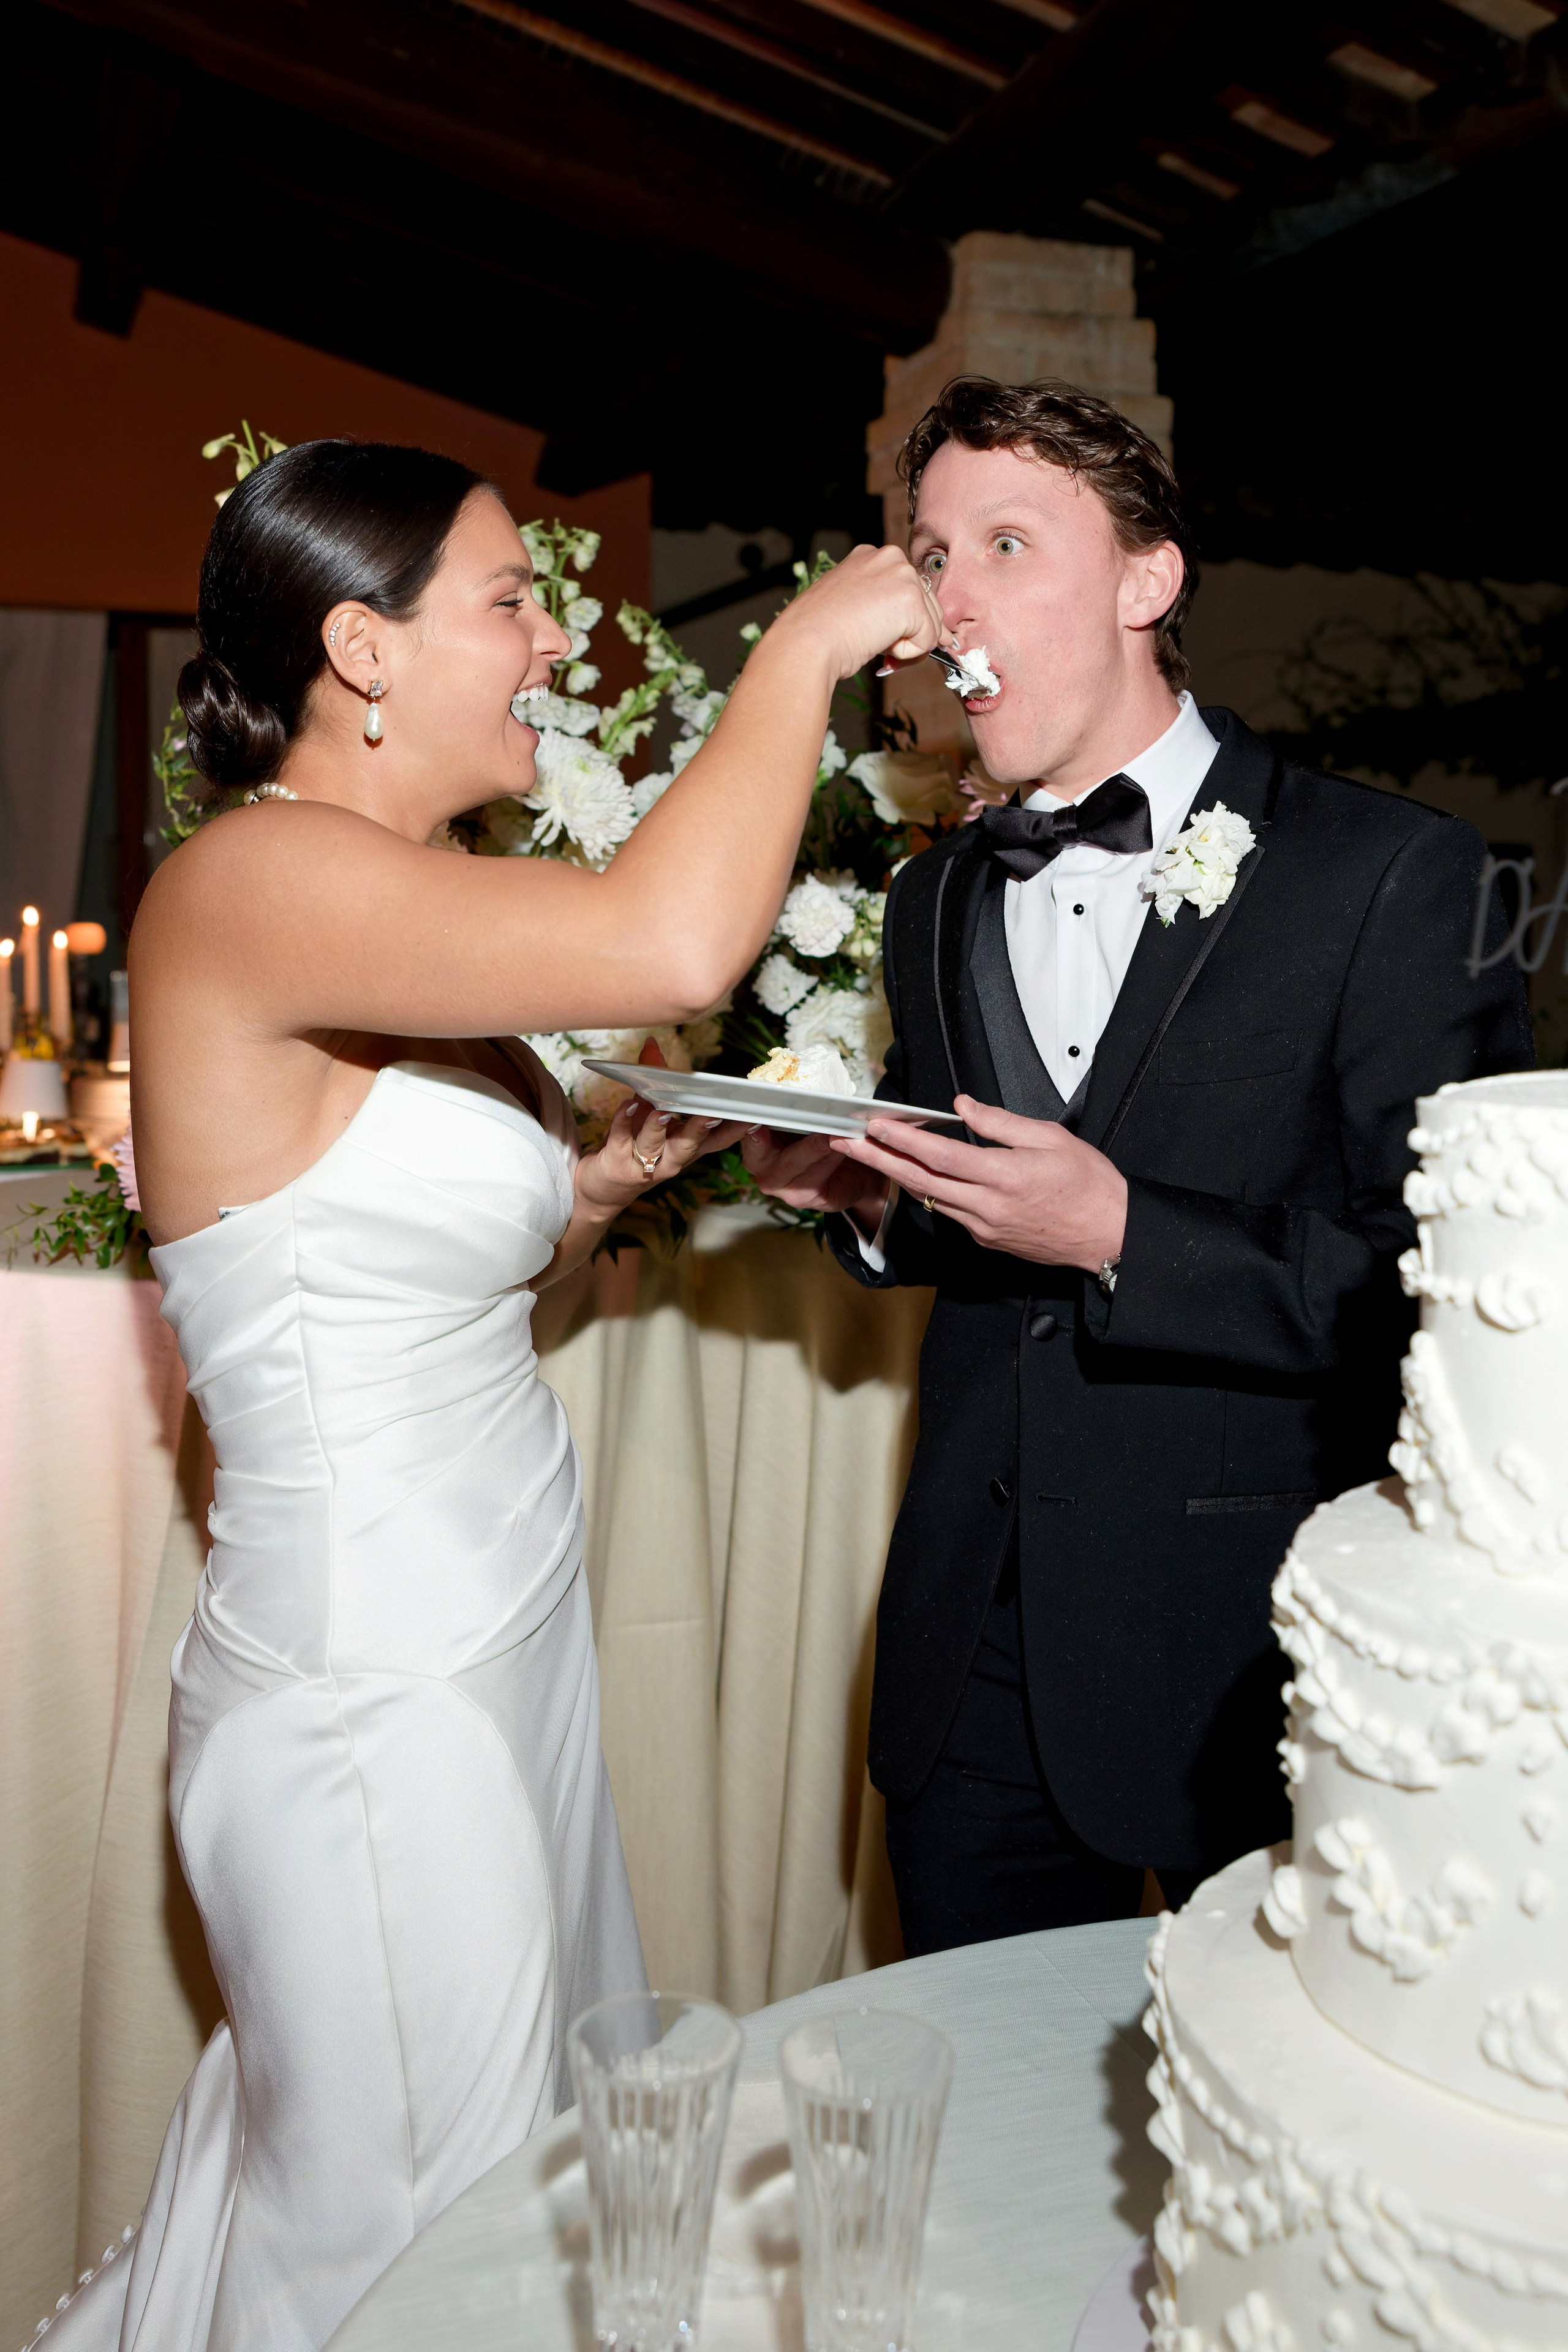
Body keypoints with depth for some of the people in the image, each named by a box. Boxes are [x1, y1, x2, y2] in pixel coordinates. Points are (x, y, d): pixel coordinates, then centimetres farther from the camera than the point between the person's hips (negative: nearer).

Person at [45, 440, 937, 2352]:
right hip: (369, 1694, -9)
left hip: (499, 1643, 9)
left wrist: (607, 1182, 3)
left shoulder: (392, 922, 9)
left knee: (533, 2167, 23)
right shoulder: (246, 883, -21)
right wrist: (804, 644, -21)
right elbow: (671, 942, -37)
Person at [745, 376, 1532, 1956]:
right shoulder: (937, 899, 8)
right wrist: (866, 1201, -5)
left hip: (1256, 1656, -4)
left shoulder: (1389, 876, -10)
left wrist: (1122, 1236, -24)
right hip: (976, 1660, 5)